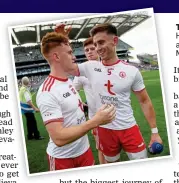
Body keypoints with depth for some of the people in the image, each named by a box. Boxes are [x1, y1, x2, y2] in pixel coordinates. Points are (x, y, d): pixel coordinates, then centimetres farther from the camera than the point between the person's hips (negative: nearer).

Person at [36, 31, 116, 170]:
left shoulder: (69, 81, 2)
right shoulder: (47, 92, -25)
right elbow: (59, 138, -31)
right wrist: (95, 121, -32)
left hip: (84, 149, 8)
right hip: (63, 158, -7)